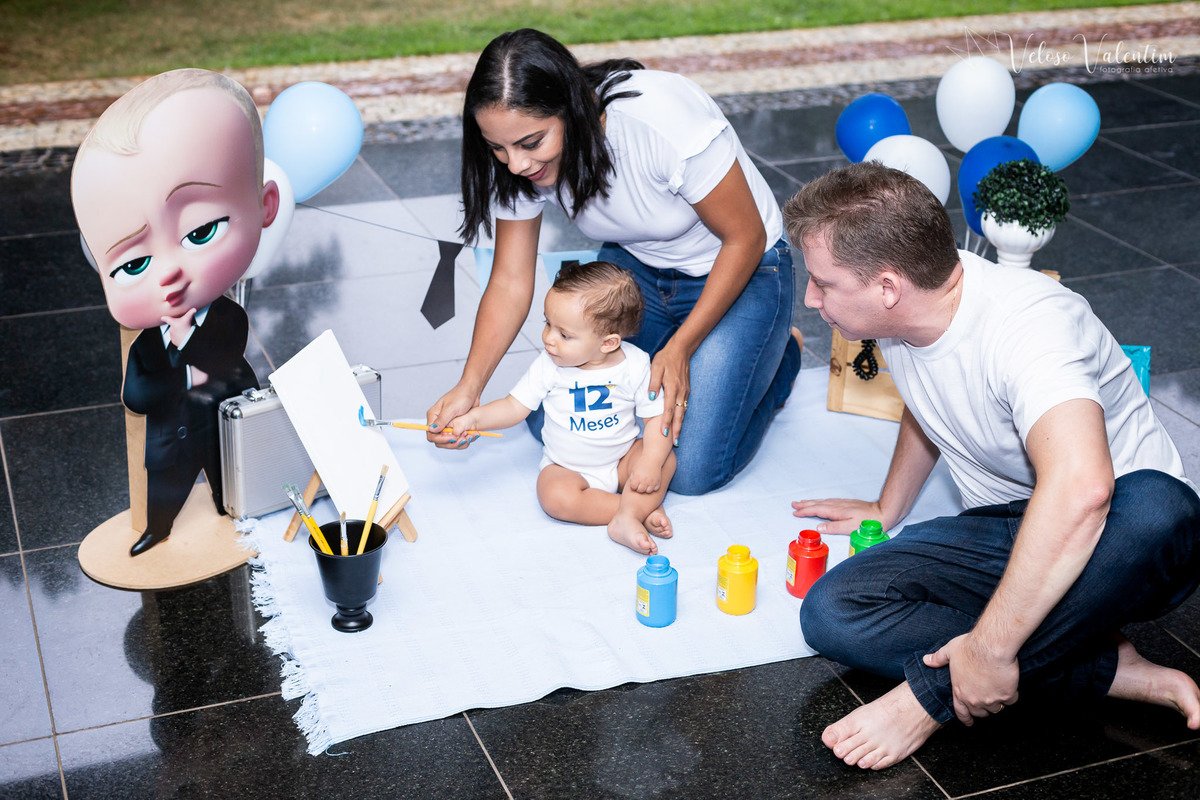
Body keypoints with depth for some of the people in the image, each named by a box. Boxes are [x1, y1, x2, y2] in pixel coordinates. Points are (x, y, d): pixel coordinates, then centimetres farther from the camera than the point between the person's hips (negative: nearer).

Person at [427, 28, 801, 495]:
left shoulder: (663, 120, -37)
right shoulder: (519, 159, -20)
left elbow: (745, 238, -24)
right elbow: (510, 282, -12)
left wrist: (678, 348, -24)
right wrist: (468, 389, -25)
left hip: (739, 270, -5)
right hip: (633, 267, 6)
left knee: (692, 471, -13)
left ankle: (779, 357, 15)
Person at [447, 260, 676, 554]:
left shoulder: (635, 366, -16)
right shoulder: (548, 367, -14)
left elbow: (657, 417, -13)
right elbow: (515, 406, -8)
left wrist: (650, 464, -27)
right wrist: (474, 417, -25)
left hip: (622, 459, 1)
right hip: (568, 468, 0)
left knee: (666, 459, -23)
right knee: (555, 496, -30)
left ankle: (626, 520, -34)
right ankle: (644, 508, -26)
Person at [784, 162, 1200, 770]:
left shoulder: (1025, 322, -29)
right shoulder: (904, 310, -4)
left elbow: (1081, 490, -46)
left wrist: (990, 648, -41)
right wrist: (886, 510, 32)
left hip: (1105, 542, -6)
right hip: (1000, 533, 7)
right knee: (830, 612, -17)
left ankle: (934, 694, -28)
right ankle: (1107, 669, -15)